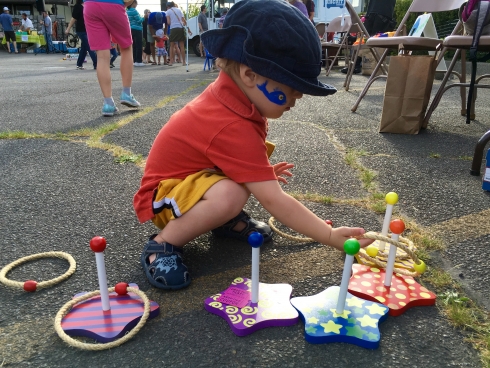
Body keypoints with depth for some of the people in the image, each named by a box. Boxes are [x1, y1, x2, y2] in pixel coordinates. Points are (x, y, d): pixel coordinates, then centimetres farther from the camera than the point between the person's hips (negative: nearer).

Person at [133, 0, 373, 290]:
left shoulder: (228, 93, -6)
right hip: (163, 194, -9)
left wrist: (261, 171, 8)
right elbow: (274, 201, -32)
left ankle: (228, 219, 9)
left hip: (191, 175, 9)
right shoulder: (234, 128, -34)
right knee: (229, 197, -37)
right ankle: (163, 244, -14)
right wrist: (331, 236, -28)